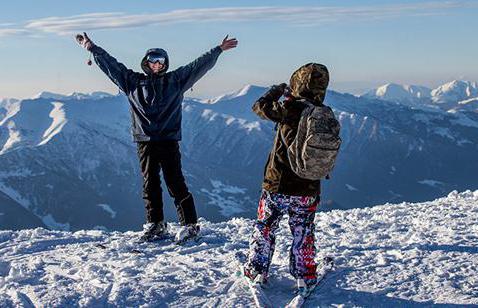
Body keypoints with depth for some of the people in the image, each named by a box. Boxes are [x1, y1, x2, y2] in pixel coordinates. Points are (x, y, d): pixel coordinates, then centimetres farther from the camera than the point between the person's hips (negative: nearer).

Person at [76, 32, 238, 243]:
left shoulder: (175, 80, 8)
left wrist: (219, 50, 8)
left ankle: (190, 224, 2)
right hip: (145, 141, 2)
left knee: (176, 183, -3)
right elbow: (110, 64, 13)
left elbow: (200, 65, 9)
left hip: (169, 140, -2)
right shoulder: (133, 81, 11)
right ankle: (155, 225, 17)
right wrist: (92, 48, 11)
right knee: (150, 185, 8)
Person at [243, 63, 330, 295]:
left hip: (277, 186, -3)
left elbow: (259, 107, -4)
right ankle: (305, 278, 26)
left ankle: (257, 272, 25)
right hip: (308, 190, 3)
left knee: (264, 228, 17)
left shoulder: (289, 109, -19)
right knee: (303, 234, 19)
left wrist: (277, 90, 14)